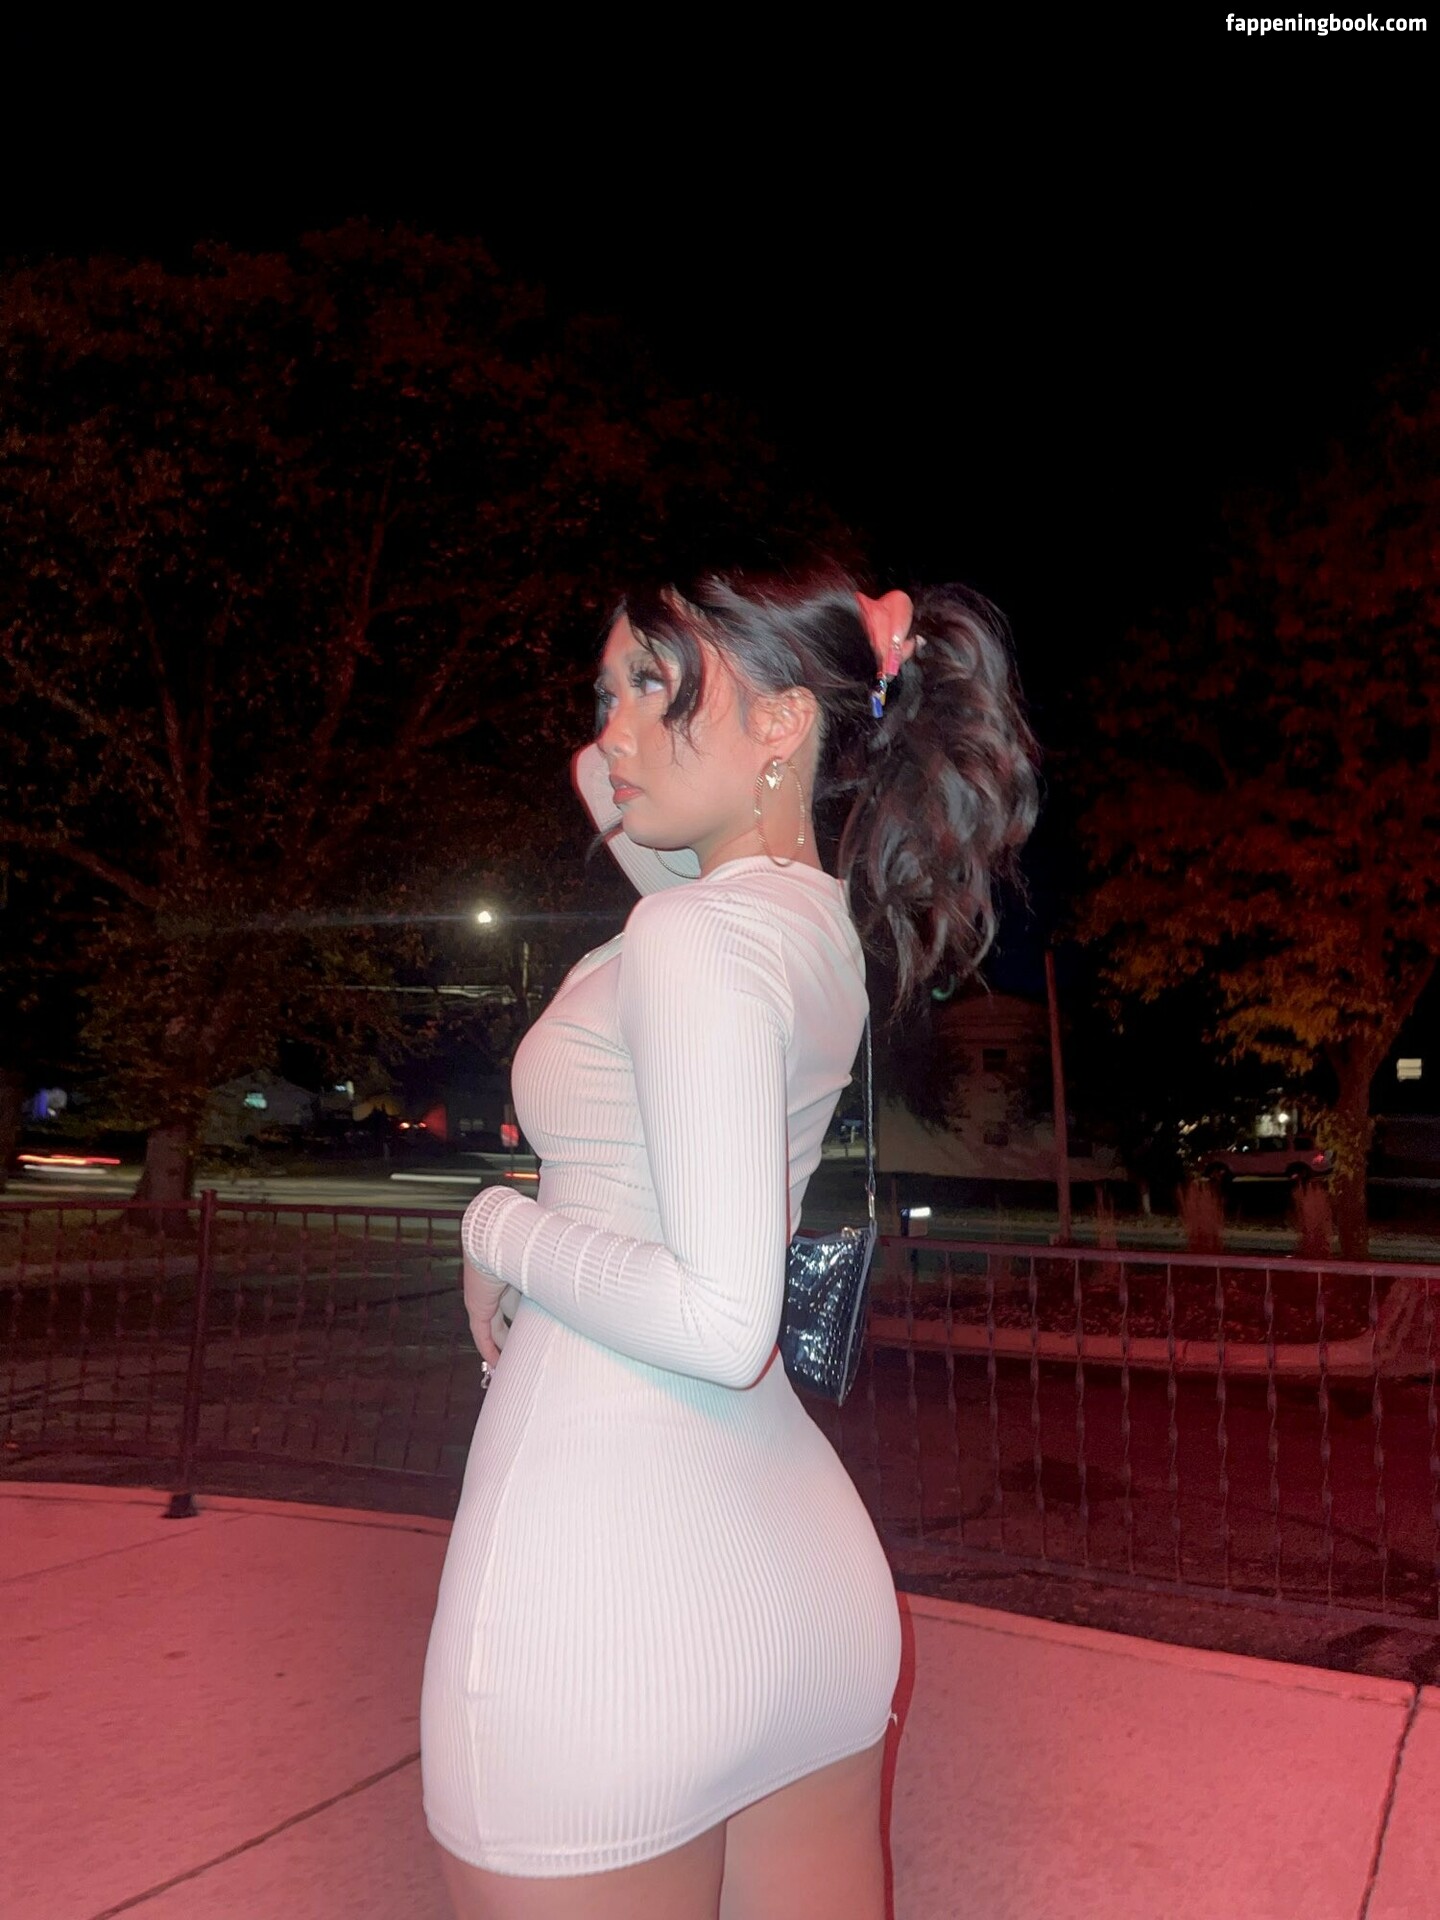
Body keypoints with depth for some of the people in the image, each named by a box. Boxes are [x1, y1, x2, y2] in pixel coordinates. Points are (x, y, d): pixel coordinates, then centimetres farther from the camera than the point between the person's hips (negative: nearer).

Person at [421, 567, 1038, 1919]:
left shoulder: (696, 938, -18)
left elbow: (719, 1321, -23)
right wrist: (627, 810, 17)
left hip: (604, 1571, -8)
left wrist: (501, 1229, -11)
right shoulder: (826, 921, 7)